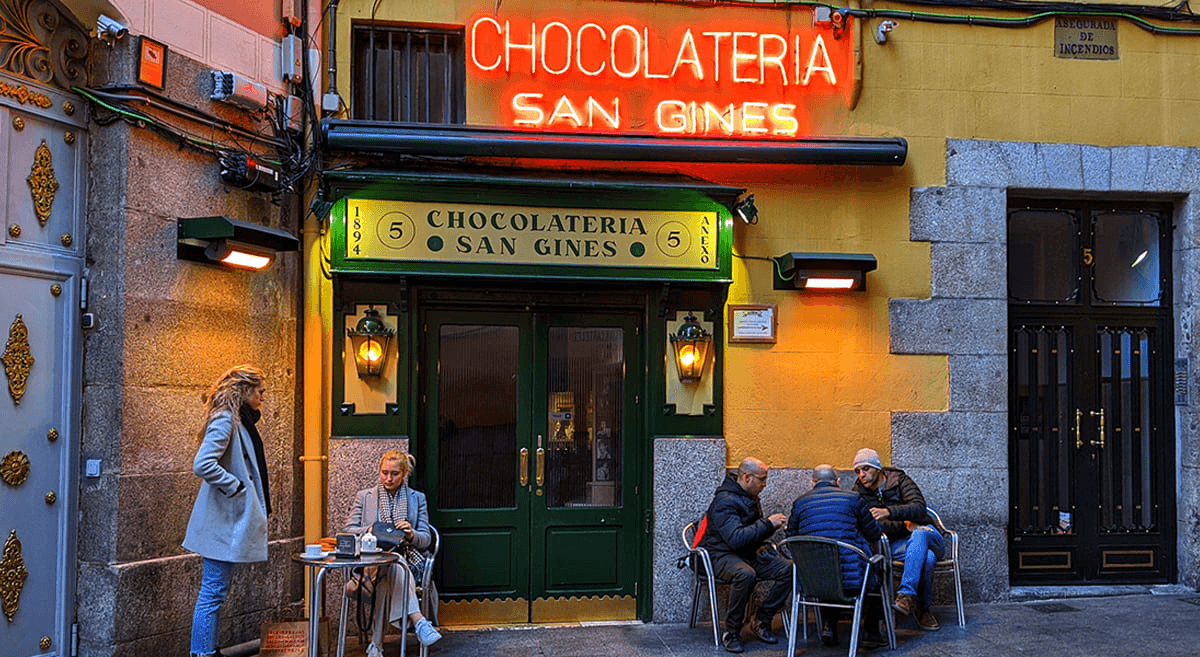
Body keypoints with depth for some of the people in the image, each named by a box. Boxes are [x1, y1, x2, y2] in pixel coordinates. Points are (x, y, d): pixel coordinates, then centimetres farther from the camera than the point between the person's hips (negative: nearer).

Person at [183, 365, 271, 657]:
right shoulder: (224, 421, -16)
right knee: (213, 593, -6)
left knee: (216, 592, 15)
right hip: (223, 521, -10)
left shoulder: (241, 421, 16)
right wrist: (236, 487, -19)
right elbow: (202, 465, -26)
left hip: (233, 519, 10)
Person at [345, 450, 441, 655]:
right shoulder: (364, 497, 15)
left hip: (407, 559, 1)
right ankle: (418, 621, -52)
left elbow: (426, 540, 9)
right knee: (397, 565, -38)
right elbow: (348, 530, 7)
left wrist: (411, 535, -15)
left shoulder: (417, 498, 15)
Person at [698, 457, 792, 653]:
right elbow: (735, 538, -30)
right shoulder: (724, 501, -18)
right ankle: (731, 633, -22)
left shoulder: (750, 497, 12)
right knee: (745, 574, -40)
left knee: (788, 569, -14)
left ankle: (761, 622, -3)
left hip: (749, 552, 8)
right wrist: (768, 524, -24)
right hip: (722, 554, -8)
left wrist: (771, 525, 5)